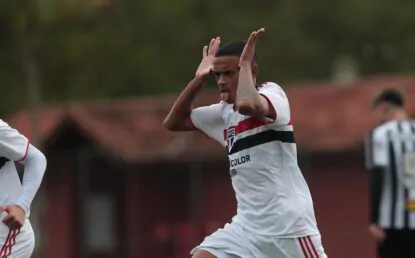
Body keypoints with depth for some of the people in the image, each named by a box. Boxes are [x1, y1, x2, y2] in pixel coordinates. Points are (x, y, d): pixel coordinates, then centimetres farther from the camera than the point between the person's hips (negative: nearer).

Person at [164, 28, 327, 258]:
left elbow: (247, 104, -33)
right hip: (247, 225, 7)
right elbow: (173, 122, 21)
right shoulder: (225, 111, 14)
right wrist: (199, 79, 10)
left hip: (288, 224, -7)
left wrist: (245, 63, -15)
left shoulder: (272, 93, -9)